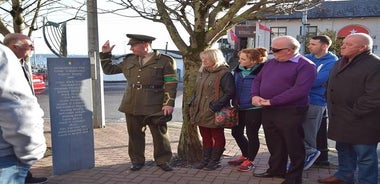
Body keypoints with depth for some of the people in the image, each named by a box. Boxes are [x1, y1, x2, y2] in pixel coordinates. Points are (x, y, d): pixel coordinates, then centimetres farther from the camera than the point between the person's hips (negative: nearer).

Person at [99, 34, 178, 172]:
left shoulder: (165, 61, -3)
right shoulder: (129, 60, 12)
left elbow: (171, 84, -6)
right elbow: (108, 70, 20)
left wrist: (169, 103, -13)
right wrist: (105, 54, 9)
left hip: (155, 106, -4)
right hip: (132, 105, 4)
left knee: (160, 134, 5)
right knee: (135, 134, 10)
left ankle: (162, 160, 21)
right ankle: (137, 160, 25)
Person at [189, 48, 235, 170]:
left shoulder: (224, 74, -12)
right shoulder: (202, 73, 14)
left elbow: (229, 93, -18)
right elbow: (197, 91, 22)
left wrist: (216, 106, -24)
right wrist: (192, 105, 10)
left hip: (215, 114, -7)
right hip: (201, 112, 8)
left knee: (217, 137, 8)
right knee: (205, 137, 15)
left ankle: (214, 161, 19)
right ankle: (205, 160, 26)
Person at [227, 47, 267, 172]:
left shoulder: (262, 71, -17)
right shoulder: (238, 70, 5)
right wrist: (235, 100, 6)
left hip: (254, 108, -7)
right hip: (240, 107, 8)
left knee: (251, 134, 4)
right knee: (236, 132, 15)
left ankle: (250, 161, 21)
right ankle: (245, 155, 36)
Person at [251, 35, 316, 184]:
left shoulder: (305, 66, -13)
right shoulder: (270, 63, 12)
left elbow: (300, 90, -24)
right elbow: (257, 80, 16)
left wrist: (271, 101, -23)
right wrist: (255, 95, -7)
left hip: (290, 112, -7)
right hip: (267, 111, 7)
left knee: (293, 145, 5)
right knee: (274, 144, 18)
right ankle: (276, 169, 35)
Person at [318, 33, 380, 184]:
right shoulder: (340, 63, 13)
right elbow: (331, 87, 22)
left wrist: (354, 113, -18)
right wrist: (333, 111, 12)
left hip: (361, 123, -9)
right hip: (340, 120, 9)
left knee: (365, 156, 3)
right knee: (343, 150, 22)